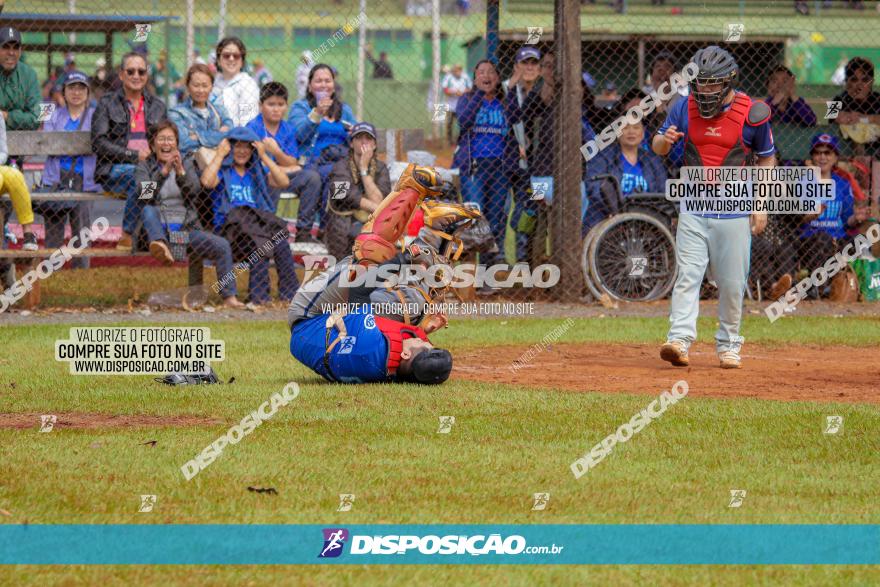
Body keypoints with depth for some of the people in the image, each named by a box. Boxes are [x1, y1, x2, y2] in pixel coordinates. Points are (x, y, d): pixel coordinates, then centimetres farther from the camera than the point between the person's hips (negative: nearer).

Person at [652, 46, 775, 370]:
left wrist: (761, 205, 0)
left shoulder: (751, 113, -5)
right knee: (687, 274, -10)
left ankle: (728, 344, 16)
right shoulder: (685, 108, 1)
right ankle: (679, 339, -18)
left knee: (731, 283, 3)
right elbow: (658, 146, 10)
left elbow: (766, 160, 6)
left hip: (733, 210, -1)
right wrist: (665, 139, -15)